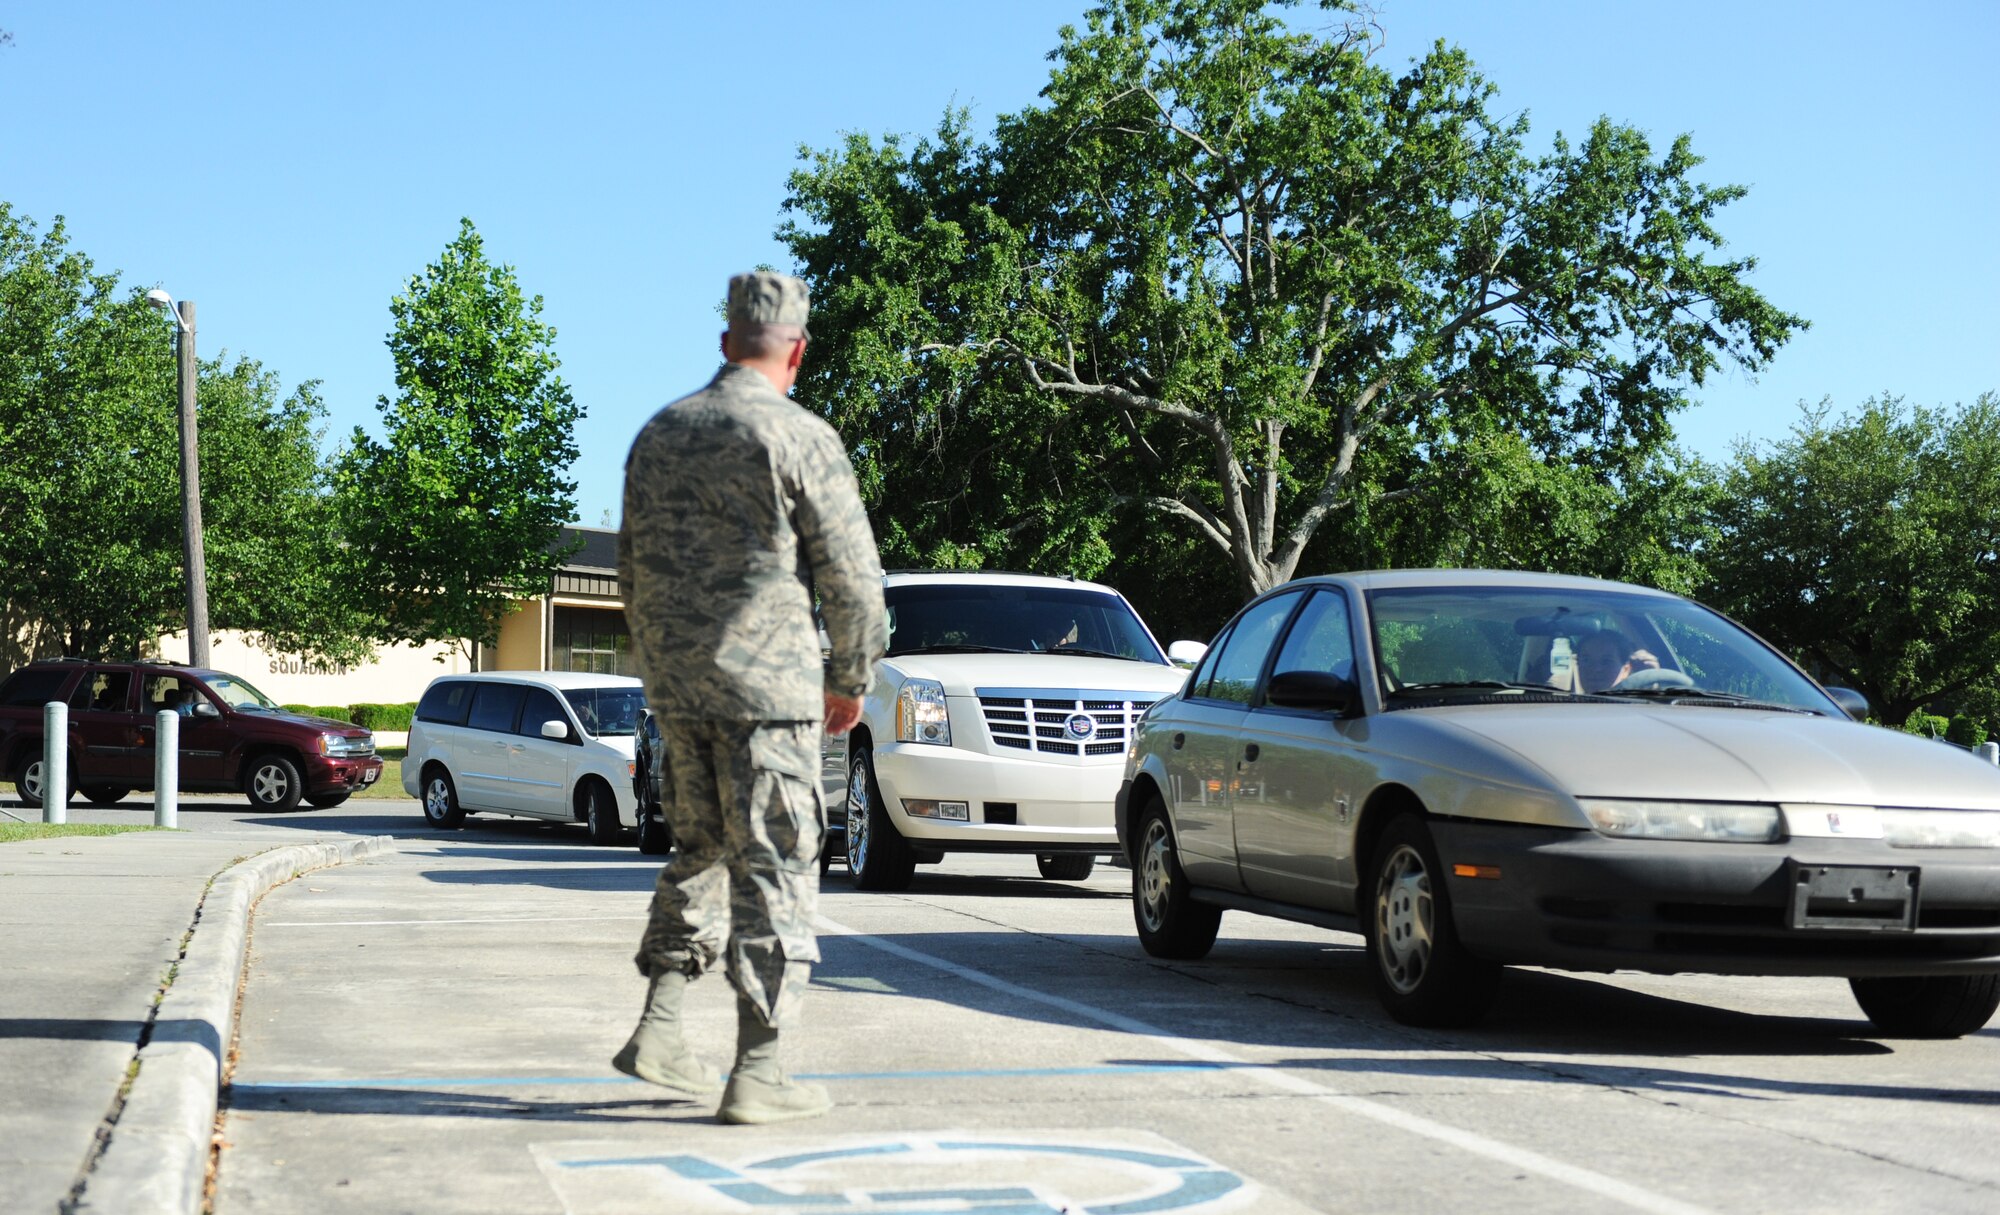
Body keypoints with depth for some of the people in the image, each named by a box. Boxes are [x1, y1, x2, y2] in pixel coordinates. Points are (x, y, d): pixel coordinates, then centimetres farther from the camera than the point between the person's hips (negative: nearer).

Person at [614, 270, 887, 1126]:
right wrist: (851, 678, 5)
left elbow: (633, 569, 17)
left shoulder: (659, 435, 10)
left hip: (676, 686, 6)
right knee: (773, 866, -1)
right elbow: (852, 577, -8)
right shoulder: (800, 439, -9)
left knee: (702, 852, 19)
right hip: (768, 682, -6)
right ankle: (757, 1071, 0)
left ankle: (659, 1028, 13)